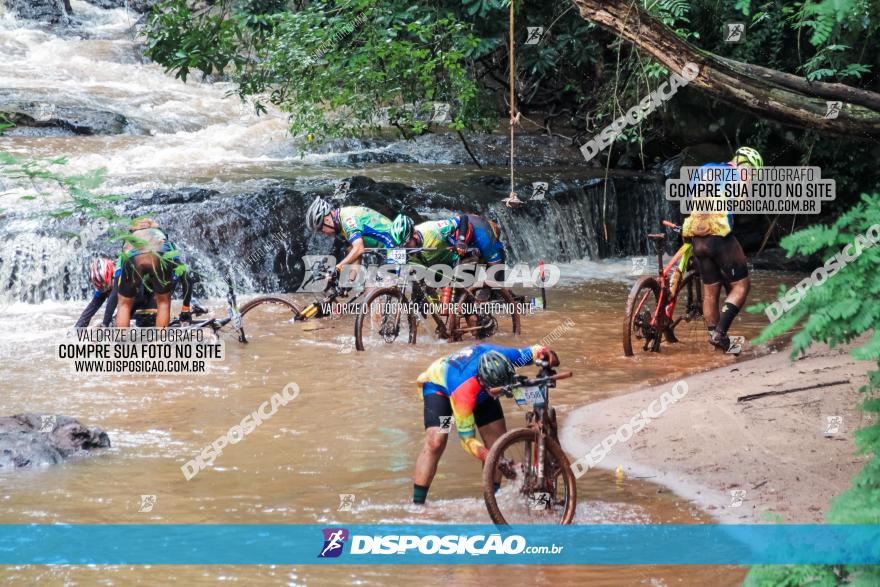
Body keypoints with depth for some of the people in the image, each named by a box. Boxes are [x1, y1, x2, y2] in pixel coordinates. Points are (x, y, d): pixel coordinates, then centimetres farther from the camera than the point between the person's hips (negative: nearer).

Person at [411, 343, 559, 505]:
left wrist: (546, 354, -43)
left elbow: (536, 351, -18)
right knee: (435, 443, -25)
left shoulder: (504, 358, -36)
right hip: (439, 385, -5)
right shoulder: (464, 392, -45)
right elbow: (468, 439, -36)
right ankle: (417, 504, -19)